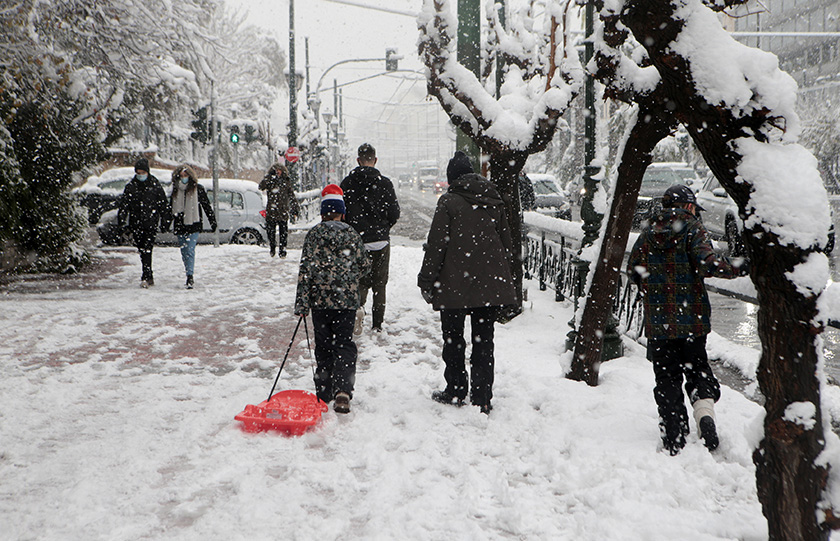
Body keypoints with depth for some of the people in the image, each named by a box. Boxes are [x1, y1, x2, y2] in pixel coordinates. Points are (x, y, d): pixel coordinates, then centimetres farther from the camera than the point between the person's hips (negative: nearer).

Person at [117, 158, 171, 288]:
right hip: (135, 224, 4)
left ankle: (146, 277, -16)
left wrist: (165, 221, 3)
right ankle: (149, 277, 19)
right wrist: (121, 221, 1)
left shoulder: (155, 185, 1)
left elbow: (163, 205, 5)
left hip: (151, 223, -4)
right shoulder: (131, 186, 7)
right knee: (141, 250, 9)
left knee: (147, 250, -13)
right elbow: (124, 204, 9)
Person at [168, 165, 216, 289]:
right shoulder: (175, 190, 12)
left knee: (190, 250, -15)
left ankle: (190, 276, -18)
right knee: (184, 252, 8)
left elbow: (207, 206, 4)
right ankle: (189, 276, 18)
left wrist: (212, 221, 2)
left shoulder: (198, 189, 0)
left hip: (193, 224, -5)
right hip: (179, 225, 5)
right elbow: (170, 207, 21)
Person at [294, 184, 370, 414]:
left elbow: (306, 268, -9)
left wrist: (301, 303, -8)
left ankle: (324, 394, 17)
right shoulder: (352, 235, 3)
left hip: (320, 300, 0)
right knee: (344, 345, 3)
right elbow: (364, 266, 10)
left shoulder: (315, 234, -4)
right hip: (347, 300, 1)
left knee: (323, 346, 11)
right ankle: (342, 391, -16)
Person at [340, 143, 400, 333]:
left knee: (360, 279, 12)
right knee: (379, 283, 10)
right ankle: (378, 324, 9)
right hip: (380, 241, -1)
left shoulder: (347, 183, -3)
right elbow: (394, 213, -5)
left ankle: (358, 305, -18)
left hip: (356, 241, 1)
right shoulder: (384, 183, -6)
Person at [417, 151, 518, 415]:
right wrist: (506, 277, 22)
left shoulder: (449, 202, -7)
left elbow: (436, 244, -9)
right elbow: (507, 243, 13)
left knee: (453, 339, 11)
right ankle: (482, 399, 10)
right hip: (491, 284, 4)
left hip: (455, 286, -4)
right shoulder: (494, 201, 8)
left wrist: (426, 281, -2)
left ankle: (455, 391, 18)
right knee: (484, 341, 8)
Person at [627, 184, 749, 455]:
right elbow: (707, 261, -18)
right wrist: (739, 269, -12)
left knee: (666, 376, 7)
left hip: (657, 319, 2)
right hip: (691, 318, -2)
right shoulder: (692, 227, -3)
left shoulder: (648, 233, 8)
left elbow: (633, 270, 11)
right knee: (697, 368, 13)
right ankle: (704, 411, -13)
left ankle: (674, 440, 6)